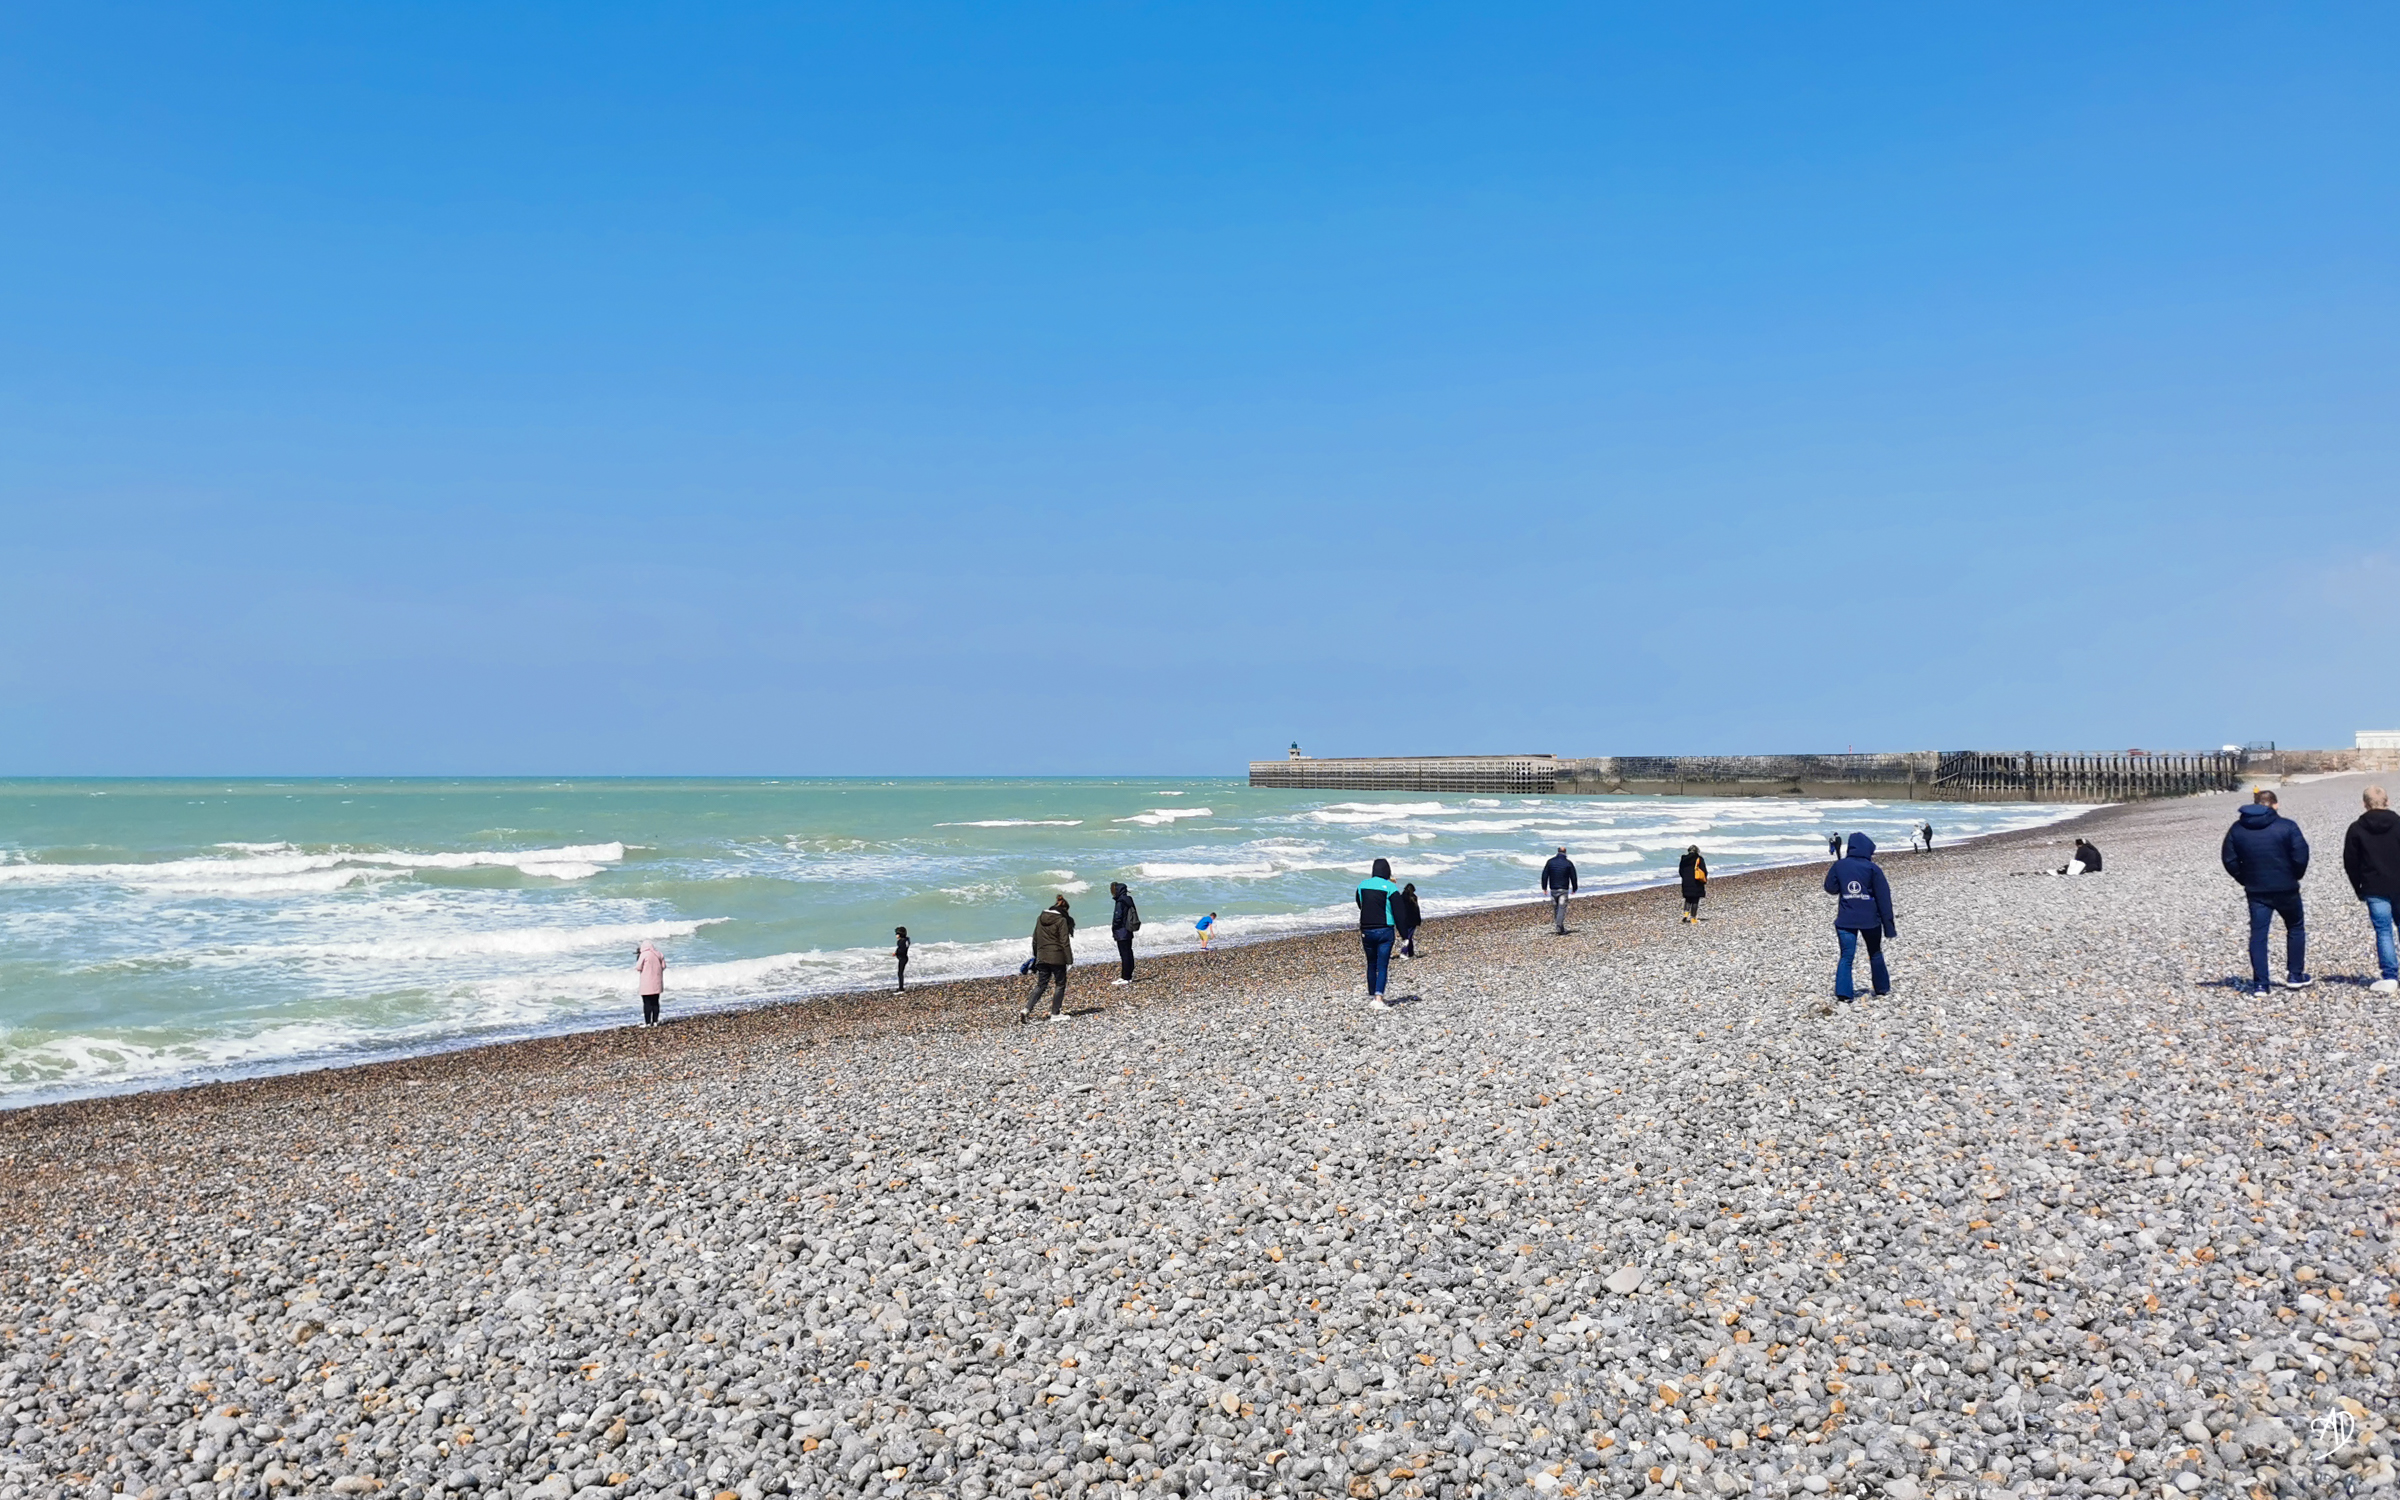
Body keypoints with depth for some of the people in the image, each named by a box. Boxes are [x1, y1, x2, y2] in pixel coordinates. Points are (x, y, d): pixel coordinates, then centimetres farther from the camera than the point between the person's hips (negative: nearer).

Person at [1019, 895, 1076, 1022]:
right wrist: (1069, 959, -9)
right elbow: (1065, 942, -12)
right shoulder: (1061, 920, -10)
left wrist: (1036, 956, 23)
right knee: (1060, 985, 9)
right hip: (1057, 957, -5)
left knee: (1040, 985, 10)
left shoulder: (1040, 919, 9)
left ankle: (1026, 1010, -5)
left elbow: (1035, 940, 15)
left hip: (1042, 958, 5)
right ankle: (1055, 1013, 9)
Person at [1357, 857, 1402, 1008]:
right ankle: (1378, 999, -15)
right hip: (1385, 931, -4)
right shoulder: (1390, 887, -9)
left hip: (1366, 931, 4)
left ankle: (1371, 996, 27)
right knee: (1383, 966, -4)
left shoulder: (1362, 885, 4)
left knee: (1371, 965, 17)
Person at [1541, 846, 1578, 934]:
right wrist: (1574, 889, 12)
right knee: (1562, 908, -3)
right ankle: (1559, 925, -17)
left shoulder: (1550, 861, 1)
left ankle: (1561, 928, 20)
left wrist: (1544, 887, 8)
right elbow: (1573, 877, 1)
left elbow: (1544, 875, 1)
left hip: (1553, 889, 2)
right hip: (1564, 890, -2)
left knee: (1555, 908, 13)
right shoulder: (1569, 863, -3)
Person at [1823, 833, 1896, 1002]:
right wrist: (1888, 923, -3)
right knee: (1875, 955, 19)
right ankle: (1882, 988, 30)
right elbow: (1884, 897, -7)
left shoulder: (1839, 865, -2)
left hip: (1845, 920, 1)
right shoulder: (1873, 868, -8)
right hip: (1870, 920, -1)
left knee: (1846, 957, 3)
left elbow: (1830, 888, 5)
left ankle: (1843, 991, -10)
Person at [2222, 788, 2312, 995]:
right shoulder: (2287, 826, -8)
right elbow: (2300, 856, -13)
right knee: (2295, 928, 19)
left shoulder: (2237, 829, 1)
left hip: (2256, 891, 2)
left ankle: (2259, 983, -1)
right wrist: (2295, 876, 5)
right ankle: (2295, 976, 22)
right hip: (2285, 889, -2)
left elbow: (2229, 860, 1)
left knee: (2258, 934, 3)